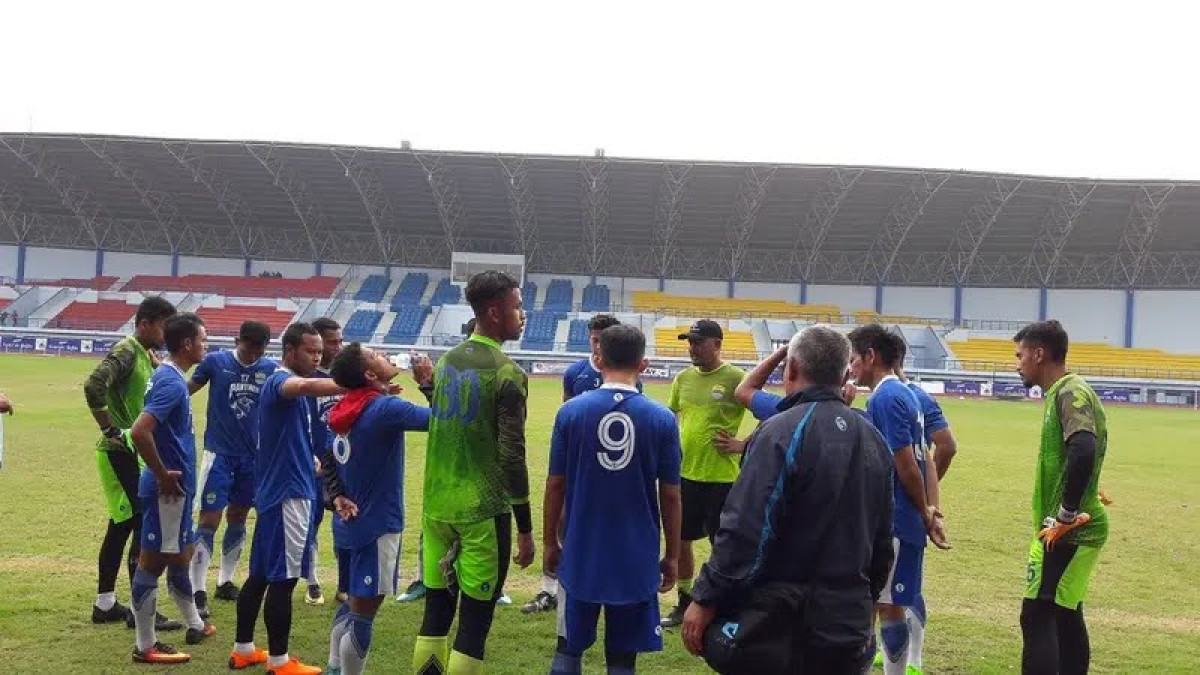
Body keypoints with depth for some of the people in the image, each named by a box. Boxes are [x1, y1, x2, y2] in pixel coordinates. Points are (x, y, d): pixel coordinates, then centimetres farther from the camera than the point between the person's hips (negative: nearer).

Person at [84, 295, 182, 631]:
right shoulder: (126, 351, -15)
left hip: (131, 453, 10)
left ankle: (105, 604, 25)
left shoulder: (144, 355, 13)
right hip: (121, 452, -10)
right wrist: (112, 431, -21)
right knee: (146, 526, -8)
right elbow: (93, 386, -29)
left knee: (122, 525, 15)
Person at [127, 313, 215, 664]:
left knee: (178, 556, 20)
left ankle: (195, 625, 36)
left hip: (177, 486, 10)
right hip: (169, 487, -10)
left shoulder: (169, 376, 9)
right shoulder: (171, 382, -20)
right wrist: (163, 475, -21)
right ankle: (146, 646, 8)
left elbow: (165, 428, 22)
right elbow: (139, 432, -31)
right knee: (153, 561, -1)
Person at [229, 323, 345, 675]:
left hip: (284, 490, 10)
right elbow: (306, 386, -42)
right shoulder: (280, 381, -15)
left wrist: (309, 461, 12)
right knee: (283, 578, -3)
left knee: (261, 574, 15)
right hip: (287, 493, -10)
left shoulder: (291, 387, 16)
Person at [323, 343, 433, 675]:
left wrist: (338, 496, 7)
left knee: (350, 605, 25)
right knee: (362, 617, 0)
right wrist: (429, 383, -9)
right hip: (376, 527, -9)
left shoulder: (343, 410, 5)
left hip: (348, 525, 9)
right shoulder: (386, 408, -19)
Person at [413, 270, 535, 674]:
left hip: (438, 505, 6)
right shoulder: (508, 373, -13)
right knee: (474, 620, 2)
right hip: (483, 510, -6)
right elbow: (512, 456, -15)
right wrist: (525, 528, -10)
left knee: (437, 609, 14)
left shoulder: (446, 361, 8)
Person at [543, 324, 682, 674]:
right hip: (636, 557, 0)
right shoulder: (662, 418, -7)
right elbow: (670, 496, -2)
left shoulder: (571, 411, -6)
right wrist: (672, 556, 9)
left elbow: (555, 485, -1)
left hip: (581, 553, 1)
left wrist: (550, 542, 11)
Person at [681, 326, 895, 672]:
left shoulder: (783, 432, -17)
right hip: (851, 627, 7)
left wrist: (707, 600, -15)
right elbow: (883, 540, 15)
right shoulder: (873, 438, 7)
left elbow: (744, 530, -22)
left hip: (783, 630, -6)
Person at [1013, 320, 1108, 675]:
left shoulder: (1070, 393, -17)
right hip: (1073, 530, 10)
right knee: (1065, 616, 16)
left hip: (1067, 532, -10)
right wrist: (1069, 513, 16)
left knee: (1037, 618, -9)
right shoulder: (1066, 392, 14)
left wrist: (1065, 516, -24)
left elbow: (1083, 451, -32)